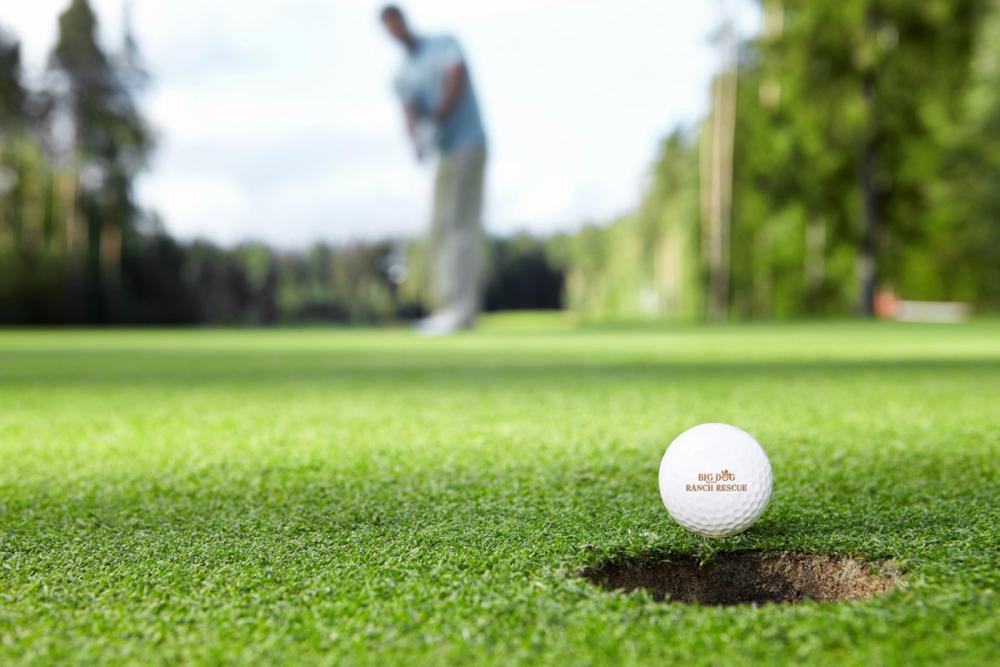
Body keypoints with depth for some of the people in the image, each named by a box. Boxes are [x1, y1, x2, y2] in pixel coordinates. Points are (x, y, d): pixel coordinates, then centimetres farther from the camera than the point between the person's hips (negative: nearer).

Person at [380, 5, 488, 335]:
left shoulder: (445, 44, -1)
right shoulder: (402, 78, 13)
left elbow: (456, 85, -18)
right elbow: (411, 115, -5)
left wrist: (433, 121, -31)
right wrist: (418, 140, -29)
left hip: (468, 144, -7)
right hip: (446, 152, 8)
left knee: (459, 224, -13)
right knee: (442, 228, 5)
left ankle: (461, 310, -16)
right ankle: (448, 309, 9)